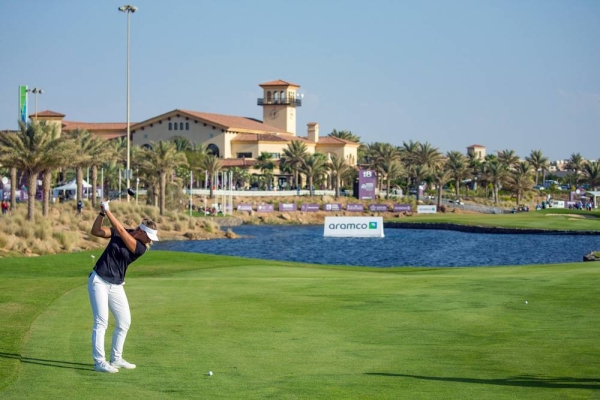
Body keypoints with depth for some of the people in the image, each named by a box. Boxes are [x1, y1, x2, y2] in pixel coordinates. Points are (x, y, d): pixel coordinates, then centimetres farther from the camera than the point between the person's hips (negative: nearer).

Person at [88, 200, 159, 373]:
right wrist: (102, 213, -19)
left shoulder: (141, 248, -7)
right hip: (99, 281, -3)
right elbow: (96, 231, -7)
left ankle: (116, 359, 23)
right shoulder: (117, 233, -2)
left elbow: (121, 231, -18)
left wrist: (108, 211, -20)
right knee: (101, 321, -10)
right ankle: (99, 362, -10)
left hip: (116, 286, 4)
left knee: (124, 322, 7)